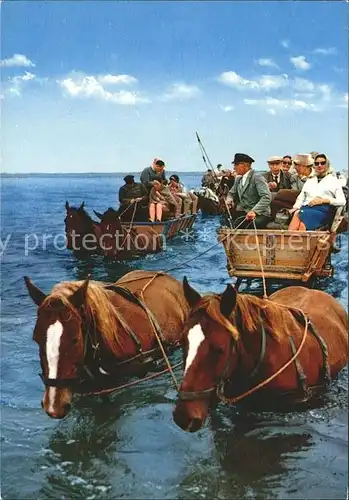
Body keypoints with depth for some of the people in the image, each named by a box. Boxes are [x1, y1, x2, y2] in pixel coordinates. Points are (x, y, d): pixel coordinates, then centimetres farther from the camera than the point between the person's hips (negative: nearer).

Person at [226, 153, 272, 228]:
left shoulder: (257, 177, -11)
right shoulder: (238, 179, 15)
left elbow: (267, 197, -23)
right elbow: (231, 193, 28)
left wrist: (254, 211, -36)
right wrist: (229, 199, 2)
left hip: (259, 214, -7)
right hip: (243, 212, 8)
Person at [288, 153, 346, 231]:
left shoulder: (334, 180, 15)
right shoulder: (309, 181, 30)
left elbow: (342, 201, 4)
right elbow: (301, 197, 21)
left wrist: (323, 200, -7)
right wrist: (295, 208, 0)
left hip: (322, 210, -3)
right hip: (306, 208, 3)